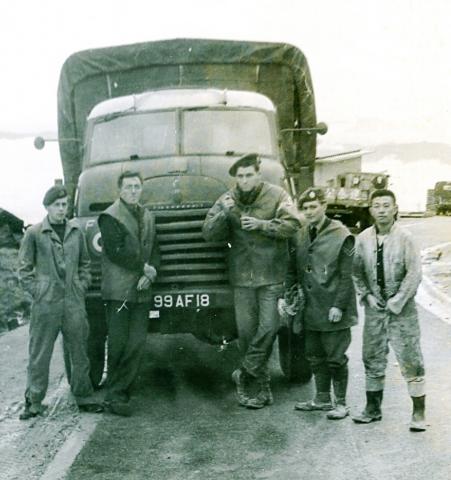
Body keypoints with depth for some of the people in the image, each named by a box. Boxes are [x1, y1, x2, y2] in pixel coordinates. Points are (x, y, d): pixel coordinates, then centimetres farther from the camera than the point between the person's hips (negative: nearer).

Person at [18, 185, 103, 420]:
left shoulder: (76, 231, 8)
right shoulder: (34, 233, -2)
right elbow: (24, 269, 2)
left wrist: (82, 286, 6)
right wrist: (37, 291, -6)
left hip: (74, 302, 3)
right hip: (46, 303, -3)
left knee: (79, 352, 10)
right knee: (39, 354, 3)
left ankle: (84, 398, 21)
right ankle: (34, 402, 13)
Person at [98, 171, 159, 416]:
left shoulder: (148, 217, 17)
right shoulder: (110, 217, -4)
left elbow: (154, 250, 15)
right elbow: (115, 251, -13)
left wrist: (150, 273, -4)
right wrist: (144, 267, -9)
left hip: (142, 291, 6)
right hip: (118, 291, -6)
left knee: (137, 345, 2)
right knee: (118, 345, -4)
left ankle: (122, 390, 10)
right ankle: (114, 396, 2)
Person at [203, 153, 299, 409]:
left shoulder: (276, 195, -1)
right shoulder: (227, 200, 8)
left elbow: (291, 224, -10)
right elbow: (209, 232, 2)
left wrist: (261, 224, -19)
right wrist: (224, 214, -15)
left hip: (271, 276, -3)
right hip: (242, 277, 3)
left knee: (268, 327, -9)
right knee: (246, 330, 4)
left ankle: (245, 375, 7)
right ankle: (262, 385, 17)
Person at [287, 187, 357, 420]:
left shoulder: (341, 236, -9)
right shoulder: (299, 237, 8)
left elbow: (346, 276, -11)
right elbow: (292, 270, 14)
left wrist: (339, 306, -15)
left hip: (333, 311, -6)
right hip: (310, 311, 6)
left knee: (336, 358, 2)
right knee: (315, 357, 14)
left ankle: (340, 403, 15)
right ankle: (322, 399, 28)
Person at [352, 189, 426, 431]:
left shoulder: (404, 238, -10)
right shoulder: (363, 239, 0)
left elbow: (414, 274, -10)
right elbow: (356, 271, 8)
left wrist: (397, 302, -12)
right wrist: (367, 296, -2)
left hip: (402, 310, -4)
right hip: (374, 309, 4)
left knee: (410, 360, -1)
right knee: (372, 359, 11)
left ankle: (418, 412, 9)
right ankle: (373, 408, 24)